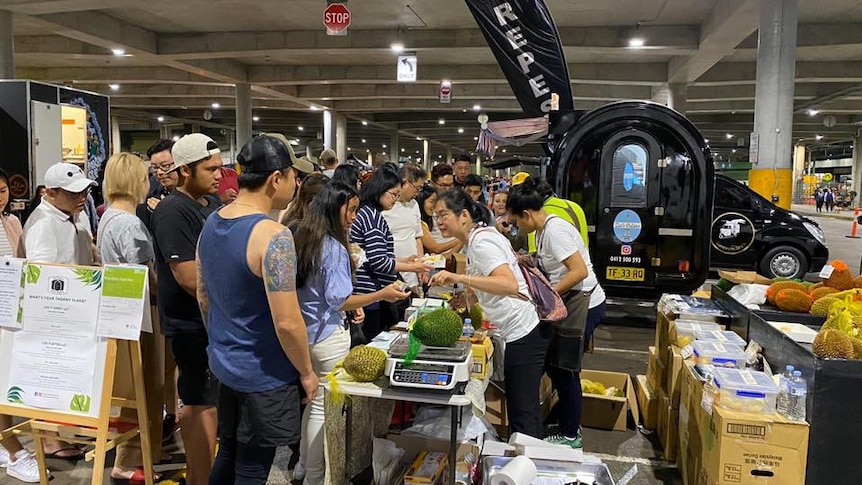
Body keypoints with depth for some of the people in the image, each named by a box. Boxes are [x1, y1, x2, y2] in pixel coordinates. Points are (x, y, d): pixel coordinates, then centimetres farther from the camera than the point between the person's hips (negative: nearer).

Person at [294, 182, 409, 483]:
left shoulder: (304, 240, 7)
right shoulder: (334, 248, -19)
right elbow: (338, 300, -19)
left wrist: (351, 306, 18)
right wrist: (382, 295, -17)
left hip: (306, 332, 9)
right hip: (328, 336, -9)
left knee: (315, 400, 20)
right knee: (324, 406, 3)